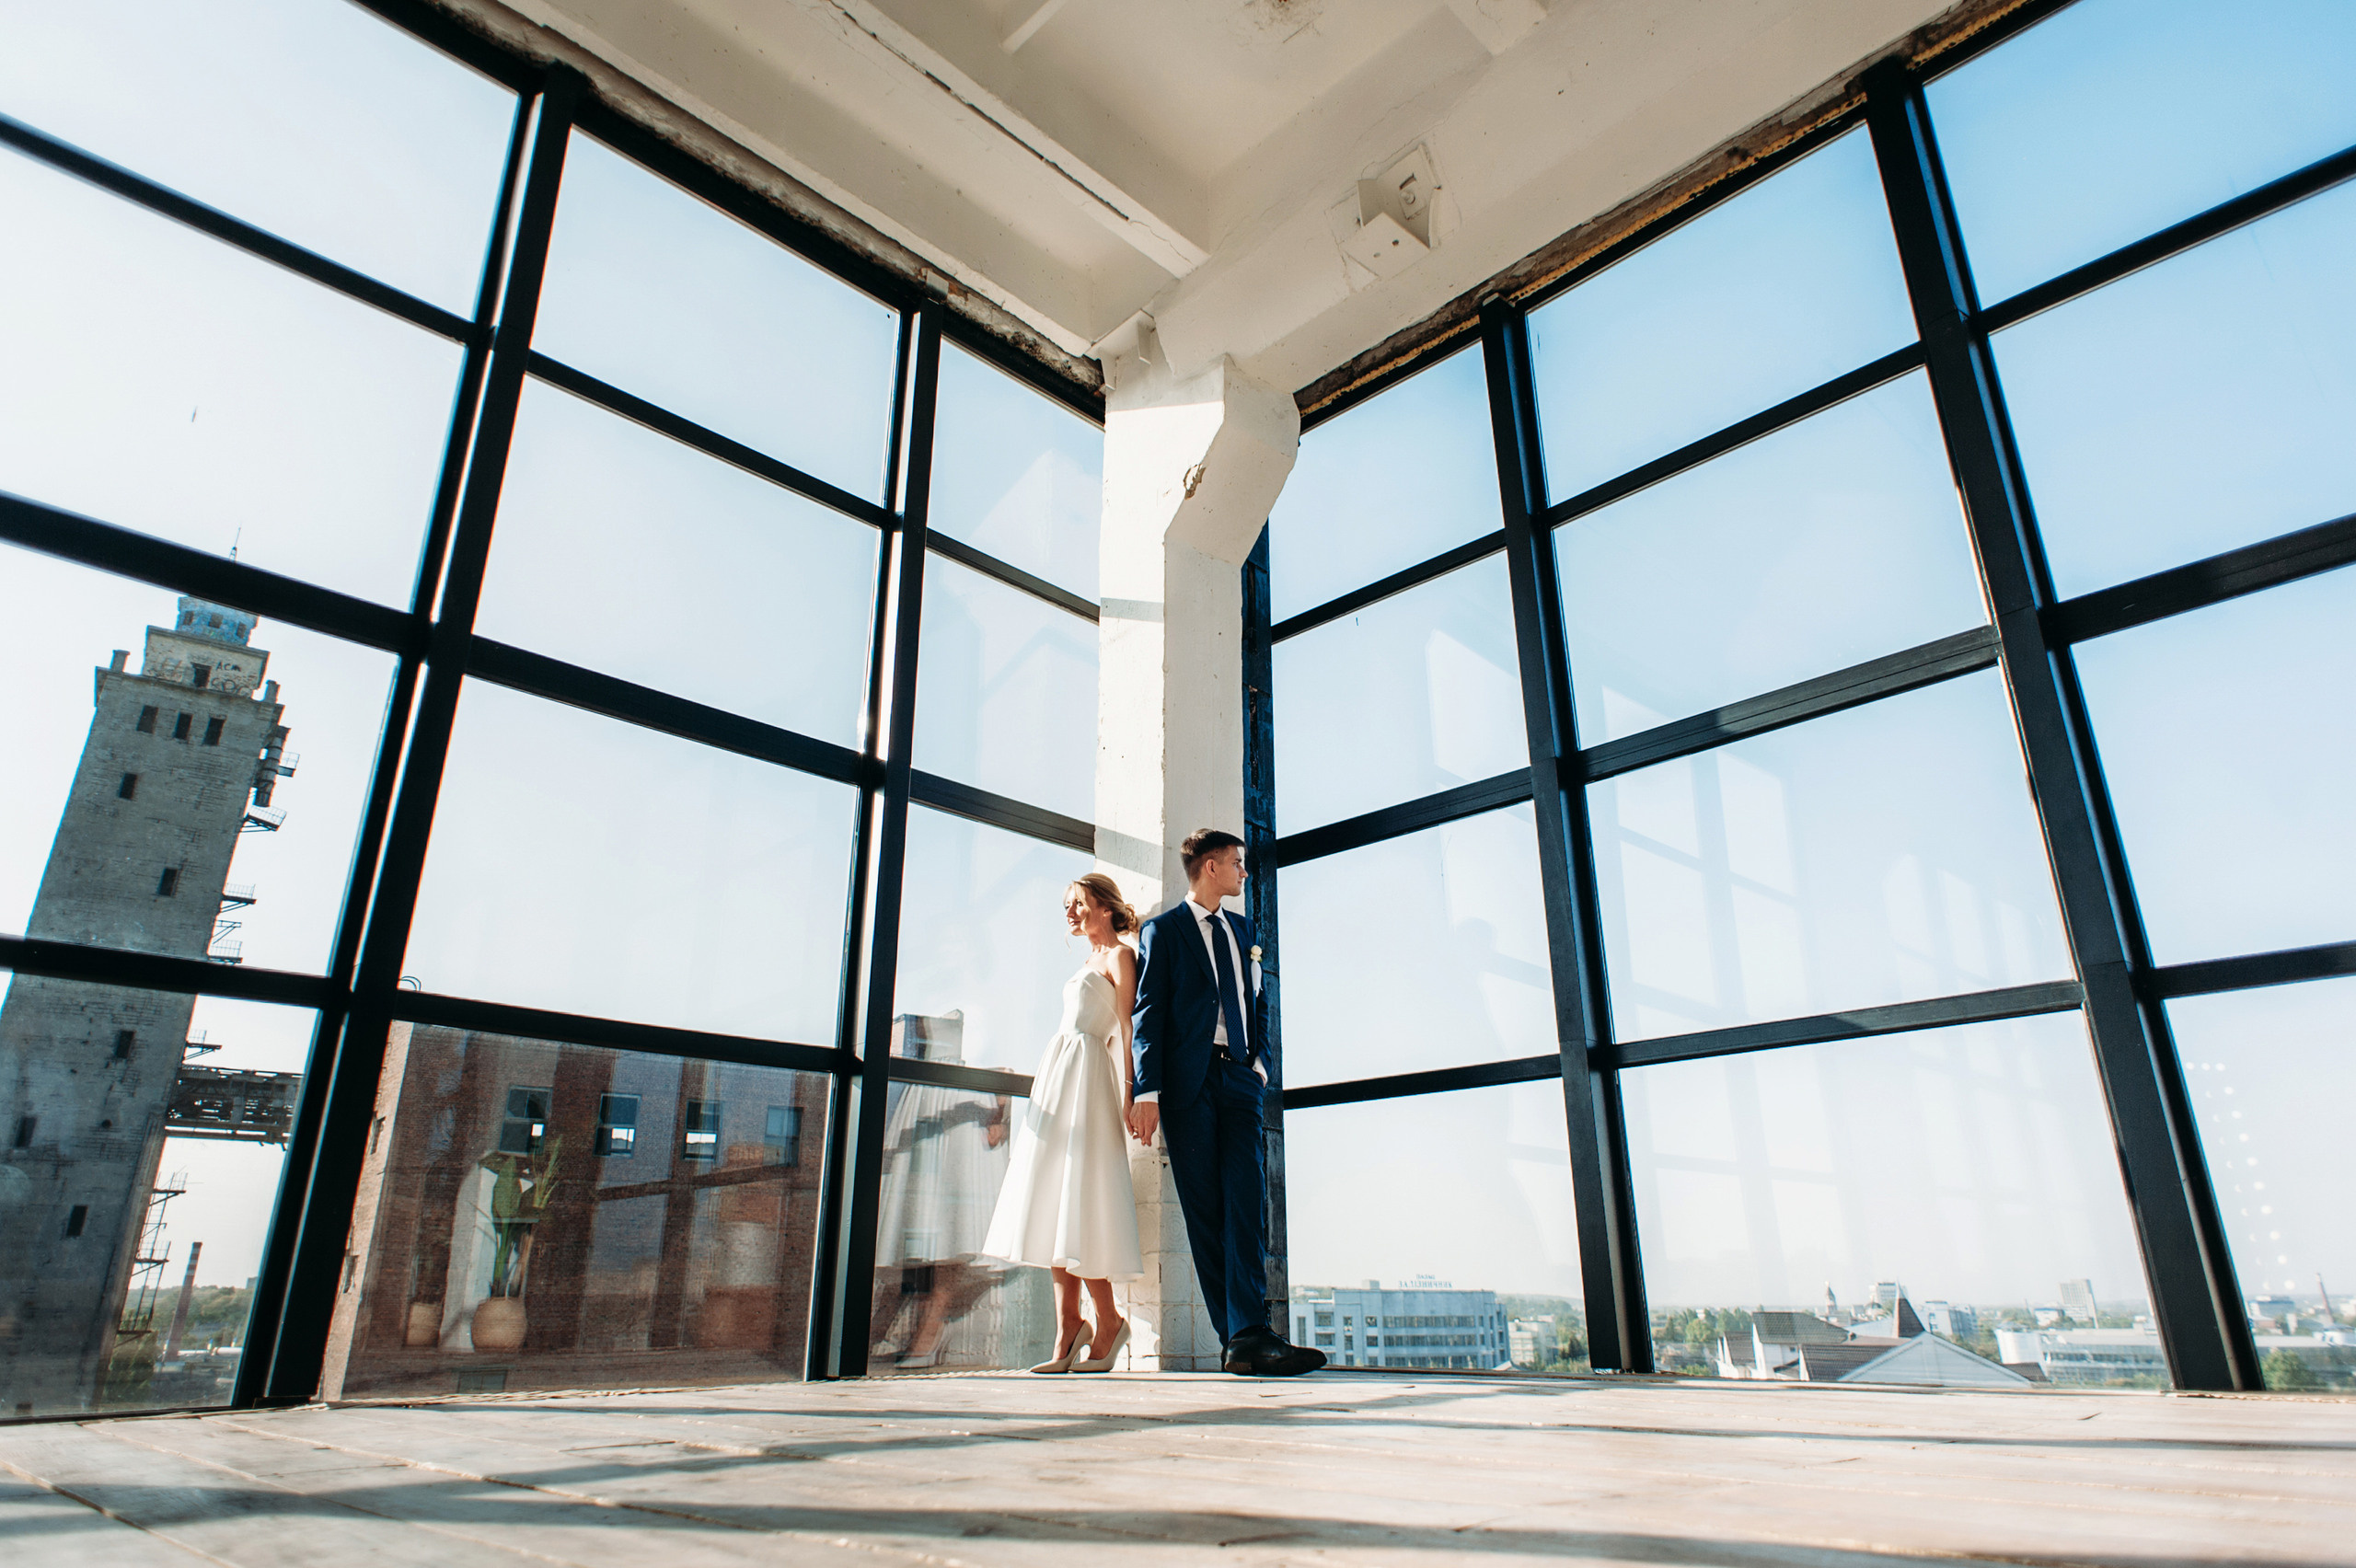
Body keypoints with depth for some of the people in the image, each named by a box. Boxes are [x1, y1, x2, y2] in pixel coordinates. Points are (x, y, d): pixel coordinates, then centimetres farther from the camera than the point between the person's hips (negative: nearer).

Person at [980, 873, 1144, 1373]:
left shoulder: (1119, 955, -1)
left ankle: (1107, 1321, 1)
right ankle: (1068, 1332, 3)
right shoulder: (1090, 962, 23)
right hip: (1057, 1075, 9)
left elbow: (1127, 1027, -9)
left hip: (1085, 1076, -9)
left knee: (1077, 1204, -11)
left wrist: (1130, 1089, -18)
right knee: (1053, 1205, 2)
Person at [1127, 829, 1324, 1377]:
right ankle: (1238, 1339, 1)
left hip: (1238, 1076, 4)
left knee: (1246, 1201, -9)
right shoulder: (1162, 931, 4)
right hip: (1188, 1080, -4)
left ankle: (1249, 1336, -14)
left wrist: (1262, 1061, 8)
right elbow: (1148, 1013, -3)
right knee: (1205, 1212, -2)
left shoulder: (1242, 930, 20)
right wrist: (1147, 1090, -12)